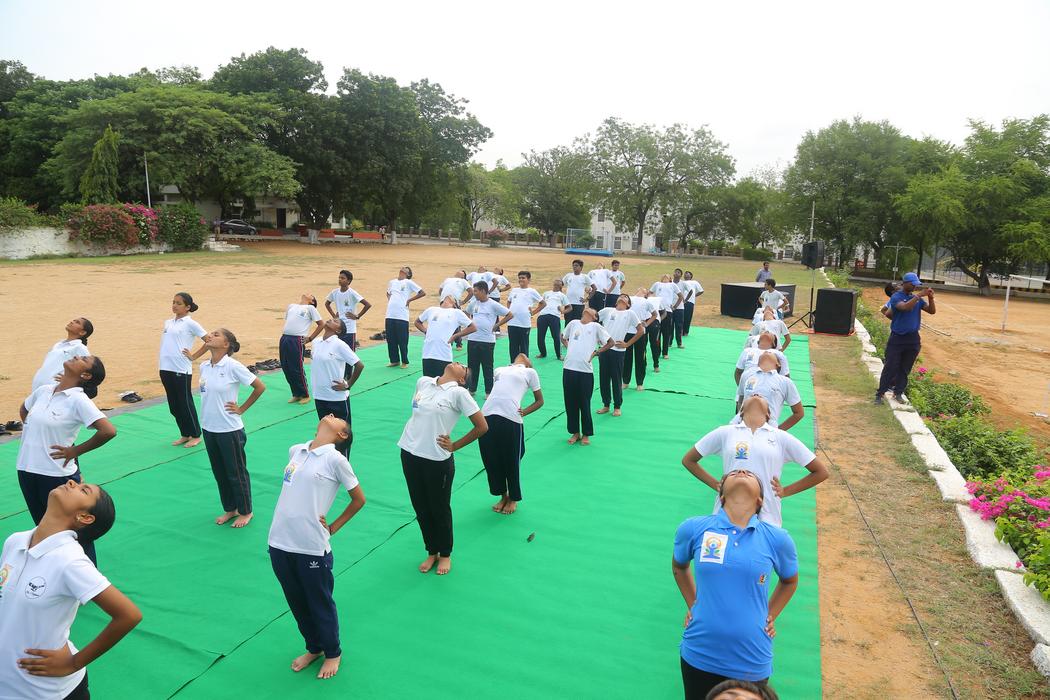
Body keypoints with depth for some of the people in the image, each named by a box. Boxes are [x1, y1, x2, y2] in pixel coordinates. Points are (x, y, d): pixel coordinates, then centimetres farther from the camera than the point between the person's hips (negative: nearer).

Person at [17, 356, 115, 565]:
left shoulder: (79, 400, -17)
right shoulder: (43, 390, 2)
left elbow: (108, 431, -29)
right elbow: (23, 409, 25)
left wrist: (75, 450, -17)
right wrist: (32, 436, 11)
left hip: (57, 475, -7)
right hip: (26, 471, 7)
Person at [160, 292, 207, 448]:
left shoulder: (190, 324, -6)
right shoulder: (168, 323, 14)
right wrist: (162, 366, 14)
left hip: (181, 370, -7)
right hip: (165, 369, 7)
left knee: (185, 404, 1)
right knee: (174, 406, 12)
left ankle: (196, 435, 14)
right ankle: (185, 434, 24)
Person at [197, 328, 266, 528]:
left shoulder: (233, 366, -17)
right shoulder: (204, 366, 2)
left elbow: (260, 387, -13)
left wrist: (241, 408, -8)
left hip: (229, 430, -6)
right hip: (209, 428, 6)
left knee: (236, 473, 8)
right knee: (219, 472, 18)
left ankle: (245, 512, 25)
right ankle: (229, 509, 35)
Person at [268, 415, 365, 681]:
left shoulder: (335, 460, -10)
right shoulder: (295, 451, 6)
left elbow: (359, 499, -2)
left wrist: (332, 528, -1)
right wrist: (288, 515, 10)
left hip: (312, 548, -6)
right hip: (279, 543, 6)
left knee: (320, 604, 12)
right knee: (297, 603, 21)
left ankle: (332, 653, 35)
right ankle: (313, 648, 43)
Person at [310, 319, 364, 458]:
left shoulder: (340, 345, -14)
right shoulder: (316, 343, 4)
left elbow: (359, 365, -14)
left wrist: (348, 385, -10)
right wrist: (315, 384, 12)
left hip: (338, 398, -6)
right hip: (319, 396, 6)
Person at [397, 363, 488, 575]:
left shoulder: (458, 393, -12)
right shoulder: (423, 382, 4)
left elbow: (482, 426, -11)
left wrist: (454, 446, -6)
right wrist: (416, 432, 13)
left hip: (438, 460, -5)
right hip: (410, 454, 5)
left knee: (440, 509, 11)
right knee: (420, 508, 16)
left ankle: (445, 555, 33)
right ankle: (432, 552, 36)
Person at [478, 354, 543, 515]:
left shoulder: (530, 372, 18)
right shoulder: (500, 369, 26)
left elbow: (539, 401, 17)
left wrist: (523, 412, 2)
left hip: (511, 419, -3)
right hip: (487, 416, 3)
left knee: (512, 461, 5)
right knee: (491, 460, 9)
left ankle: (513, 498, 27)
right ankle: (503, 495, 30)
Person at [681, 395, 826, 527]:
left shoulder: (782, 438, 5)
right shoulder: (725, 433, 5)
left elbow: (821, 472, 11)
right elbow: (688, 461, 13)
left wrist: (785, 491, 6)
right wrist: (716, 485, 5)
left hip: (766, 521, 0)